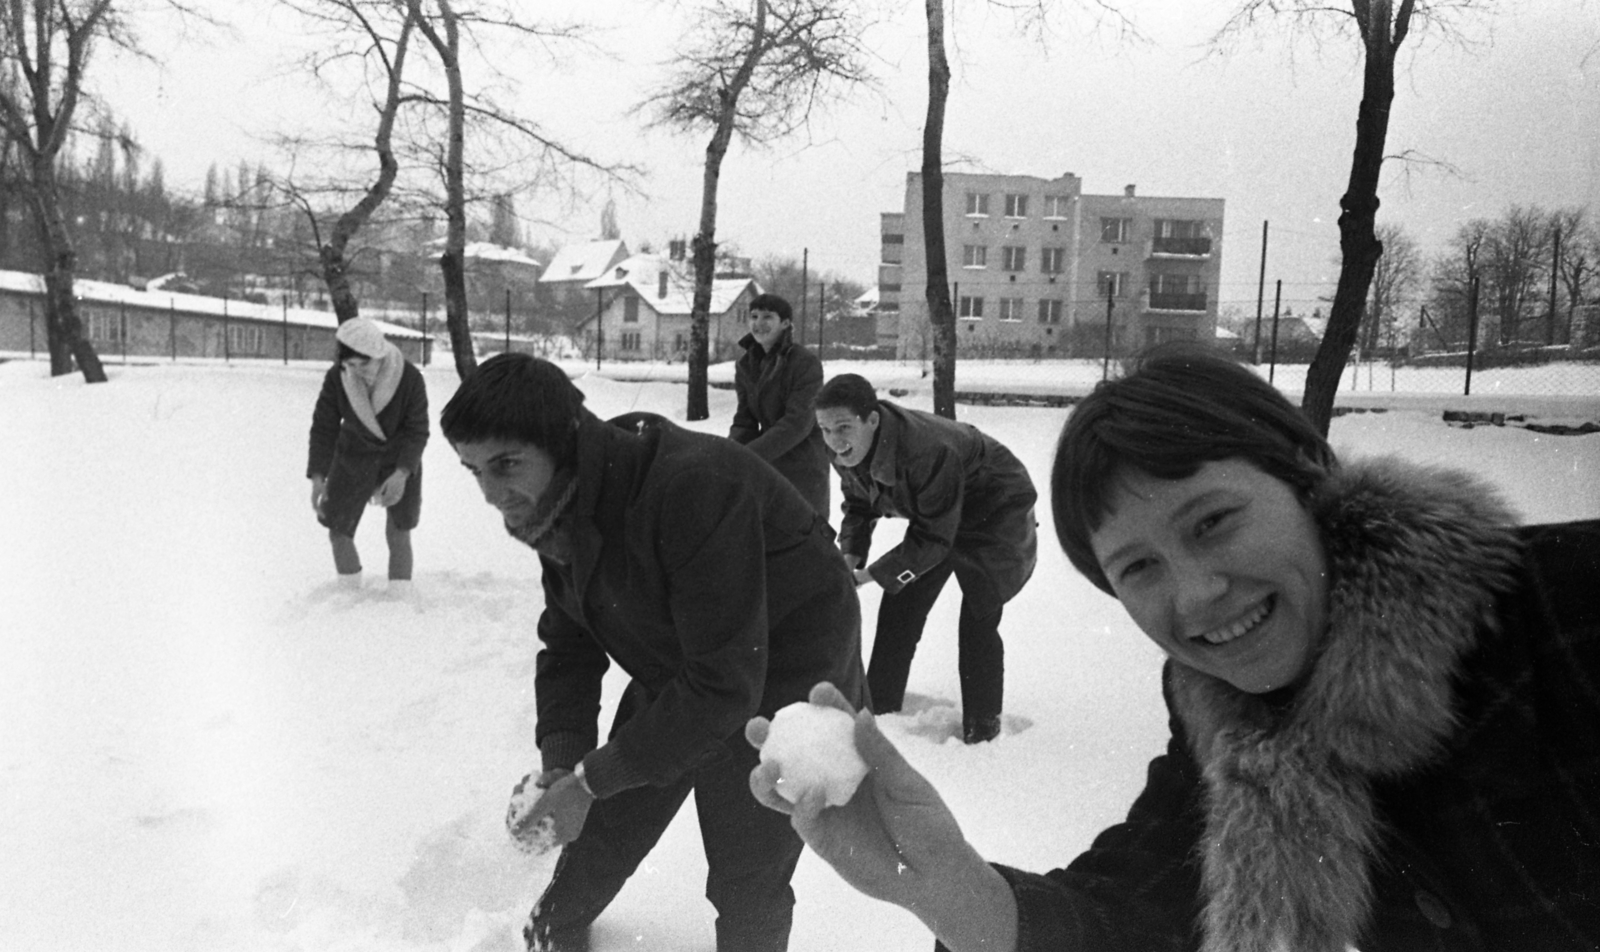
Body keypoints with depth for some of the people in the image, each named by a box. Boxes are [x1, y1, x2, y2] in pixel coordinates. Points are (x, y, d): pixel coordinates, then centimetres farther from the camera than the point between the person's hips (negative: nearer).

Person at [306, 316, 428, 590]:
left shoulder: (410, 378, -26)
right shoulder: (336, 378, -20)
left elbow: (418, 431, -18)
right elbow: (324, 427, -12)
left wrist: (402, 473, -30)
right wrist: (318, 476, -20)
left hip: (400, 463, -2)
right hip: (353, 459, 2)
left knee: (398, 535, 0)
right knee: (338, 531, 4)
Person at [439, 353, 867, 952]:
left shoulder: (694, 487, -37)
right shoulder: (555, 504, -9)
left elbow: (723, 686, -34)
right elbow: (567, 644, 0)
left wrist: (590, 779, -27)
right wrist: (559, 761, -15)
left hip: (781, 677, -7)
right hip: (672, 678, 7)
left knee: (747, 889, -1)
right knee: (605, 829, 19)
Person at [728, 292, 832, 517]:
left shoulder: (806, 363, -15)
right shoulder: (746, 365, 5)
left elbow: (798, 422, -22)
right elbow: (745, 420, 5)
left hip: (804, 468, -6)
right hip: (766, 469, 6)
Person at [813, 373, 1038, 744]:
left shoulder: (928, 452, -42)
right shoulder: (848, 452, -18)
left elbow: (933, 537, -34)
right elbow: (858, 505, -1)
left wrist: (873, 574, -31)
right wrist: (850, 555, -17)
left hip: (997, 514, -7)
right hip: (934, 516, 8)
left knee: (978, 620, -10)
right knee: (899, 610, 6)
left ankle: (982, 728, 8)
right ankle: (878, 711, 19)